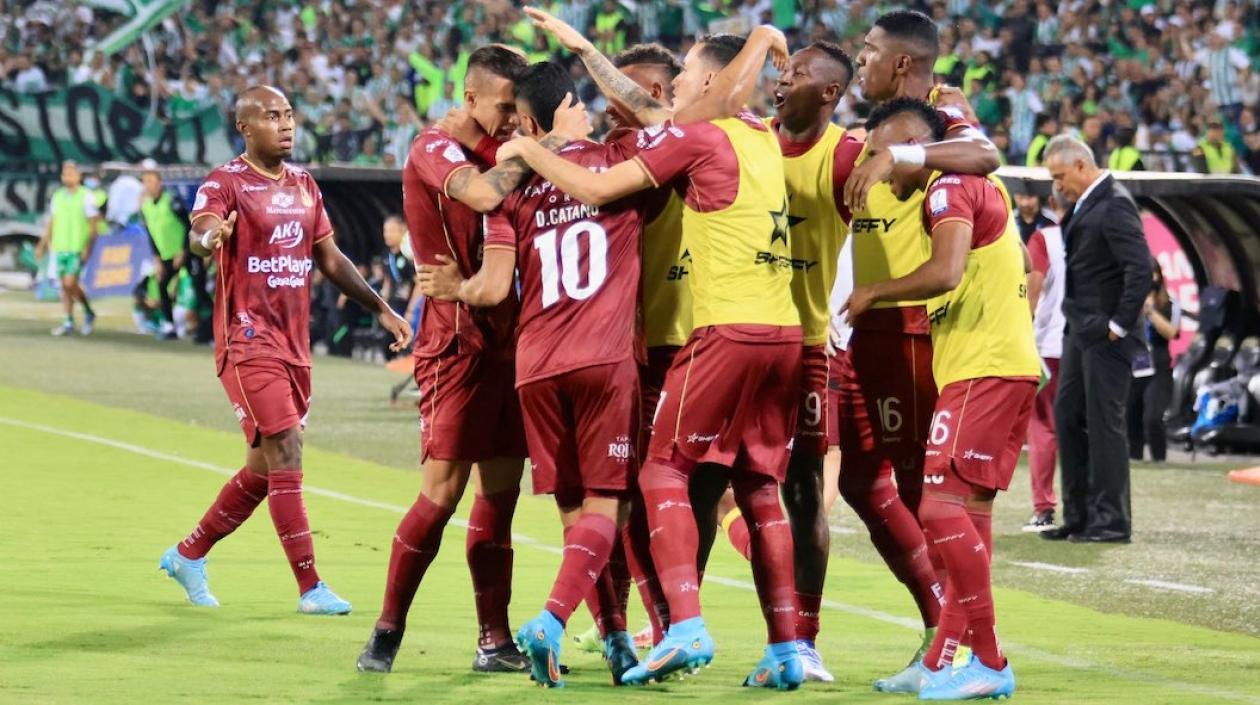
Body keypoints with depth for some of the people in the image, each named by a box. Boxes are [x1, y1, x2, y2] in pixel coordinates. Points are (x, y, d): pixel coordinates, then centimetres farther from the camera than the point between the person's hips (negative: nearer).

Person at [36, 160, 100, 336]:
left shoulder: (86, 196, -5)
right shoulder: (57, 196, 12)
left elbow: (93, 223, -7)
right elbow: (51, 222, 18)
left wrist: (89, 246, -14)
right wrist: (43, 244, 13)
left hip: (78, 249, -6)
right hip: (59, 247, 6)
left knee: (70, 284, -14)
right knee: (64, 286, 6)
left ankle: (88, 313, 5)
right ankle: (68, 323, 12)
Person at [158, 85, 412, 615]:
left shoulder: (304, 185, 14)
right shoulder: (225, 183, -8)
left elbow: (330, 258, 22)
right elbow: (201, 233, -28)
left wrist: (381, 308, 20)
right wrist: (209, 237, -52)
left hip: (295, 344, 8)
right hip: (248, 342, -8)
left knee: (265, 468, 12)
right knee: (286, 457, -12)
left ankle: (188, 555, 27)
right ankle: (310, 587, -10)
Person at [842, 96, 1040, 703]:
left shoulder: (949, 187, -11)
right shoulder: (979, 187, 19)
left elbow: (946, 272, -24)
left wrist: (873, 293, -13)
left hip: (983, 370, -10)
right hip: (1010, 365, 10)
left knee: (942, 505, -14)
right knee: (968, 510, 11)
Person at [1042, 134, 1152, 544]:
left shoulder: (1114, 205, -16)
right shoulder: (1085, 204, 14)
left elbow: (1141, 268, -23)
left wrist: (1119, 325, -18)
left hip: (1105, 337, -10)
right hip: (1080, 332, 10)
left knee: (1104, 422, -6)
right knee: (1068, 417, 11)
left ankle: (1111, 521, -1)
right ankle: (1079, 517, 17)